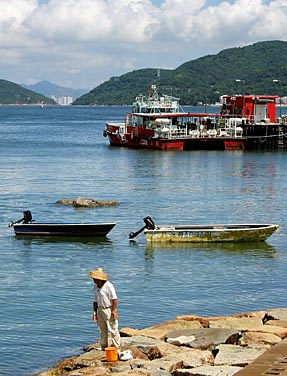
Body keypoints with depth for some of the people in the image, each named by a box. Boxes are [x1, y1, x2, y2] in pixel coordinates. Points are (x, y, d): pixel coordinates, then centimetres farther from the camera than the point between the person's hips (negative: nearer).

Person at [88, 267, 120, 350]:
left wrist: (113, 310, -18)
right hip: (100, 310, 8)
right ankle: (103, 346, 24)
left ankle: (116, 347, 2)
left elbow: (114, 299, -16)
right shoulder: (96, 287, 8)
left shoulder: (108, 286, -16)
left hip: (109, 310, -8)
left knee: (113, 329, -4)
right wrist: (95, 311, 11)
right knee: (102, 330, 14)